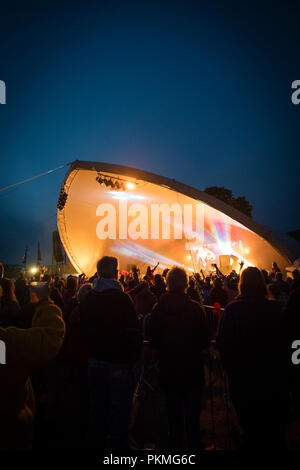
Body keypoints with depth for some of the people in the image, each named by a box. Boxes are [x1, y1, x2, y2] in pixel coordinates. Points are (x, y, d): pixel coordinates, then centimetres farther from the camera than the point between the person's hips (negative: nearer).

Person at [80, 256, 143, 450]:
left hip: (94, 362, 6)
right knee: (119, 416, 10)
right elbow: (134, 331, -17)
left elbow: (84, 330, 8)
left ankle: (95, 443, 38)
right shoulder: (121, 298, -20)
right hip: (119, 364, -6)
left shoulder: (87, 299, -2)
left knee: (97, 413, 23)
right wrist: (133, 358, -2)